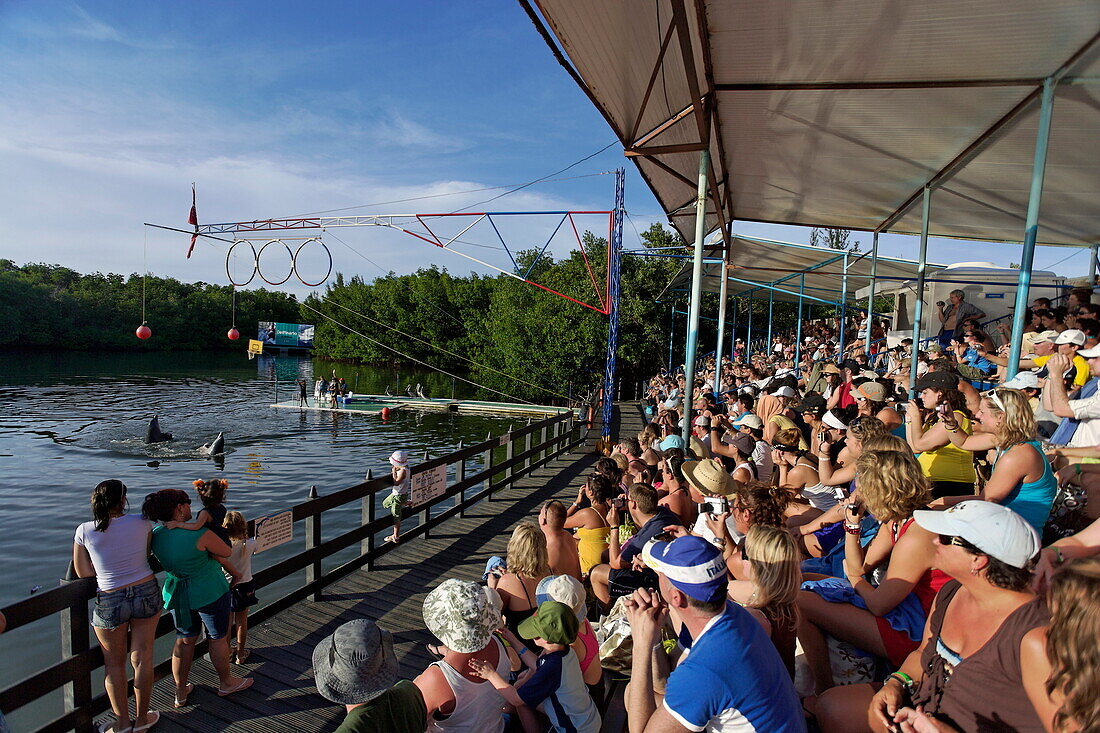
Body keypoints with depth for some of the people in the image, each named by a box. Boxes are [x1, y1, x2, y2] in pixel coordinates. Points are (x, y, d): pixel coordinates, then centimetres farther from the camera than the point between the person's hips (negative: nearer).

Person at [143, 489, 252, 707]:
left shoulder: (156, 535, -7)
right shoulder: (199, 534, -27)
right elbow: (226, 551, -16)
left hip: (177, 596, 6)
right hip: (209, 594, -5)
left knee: (184, 641, 21)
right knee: (218, 638, 14)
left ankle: (180, 691, 33)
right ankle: (226, 683, 32)